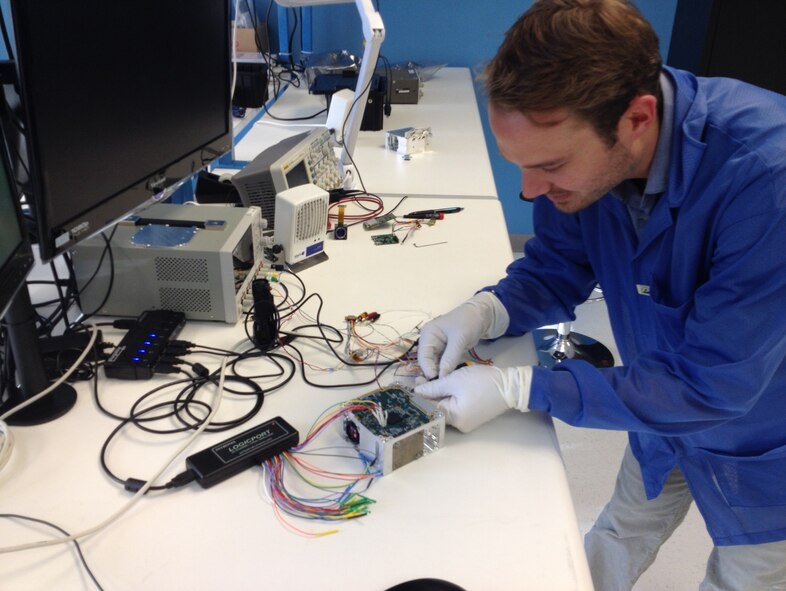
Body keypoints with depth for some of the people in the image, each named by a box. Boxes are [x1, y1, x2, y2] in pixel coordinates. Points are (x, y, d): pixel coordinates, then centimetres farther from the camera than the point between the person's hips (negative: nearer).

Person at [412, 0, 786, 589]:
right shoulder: (577, 148, -21)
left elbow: (714, 386, -35)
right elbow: (556, 269, -5)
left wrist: (516, 388, -35)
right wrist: (485, 312, -25)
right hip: (662, 410, 5)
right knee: (619, 539, 26)